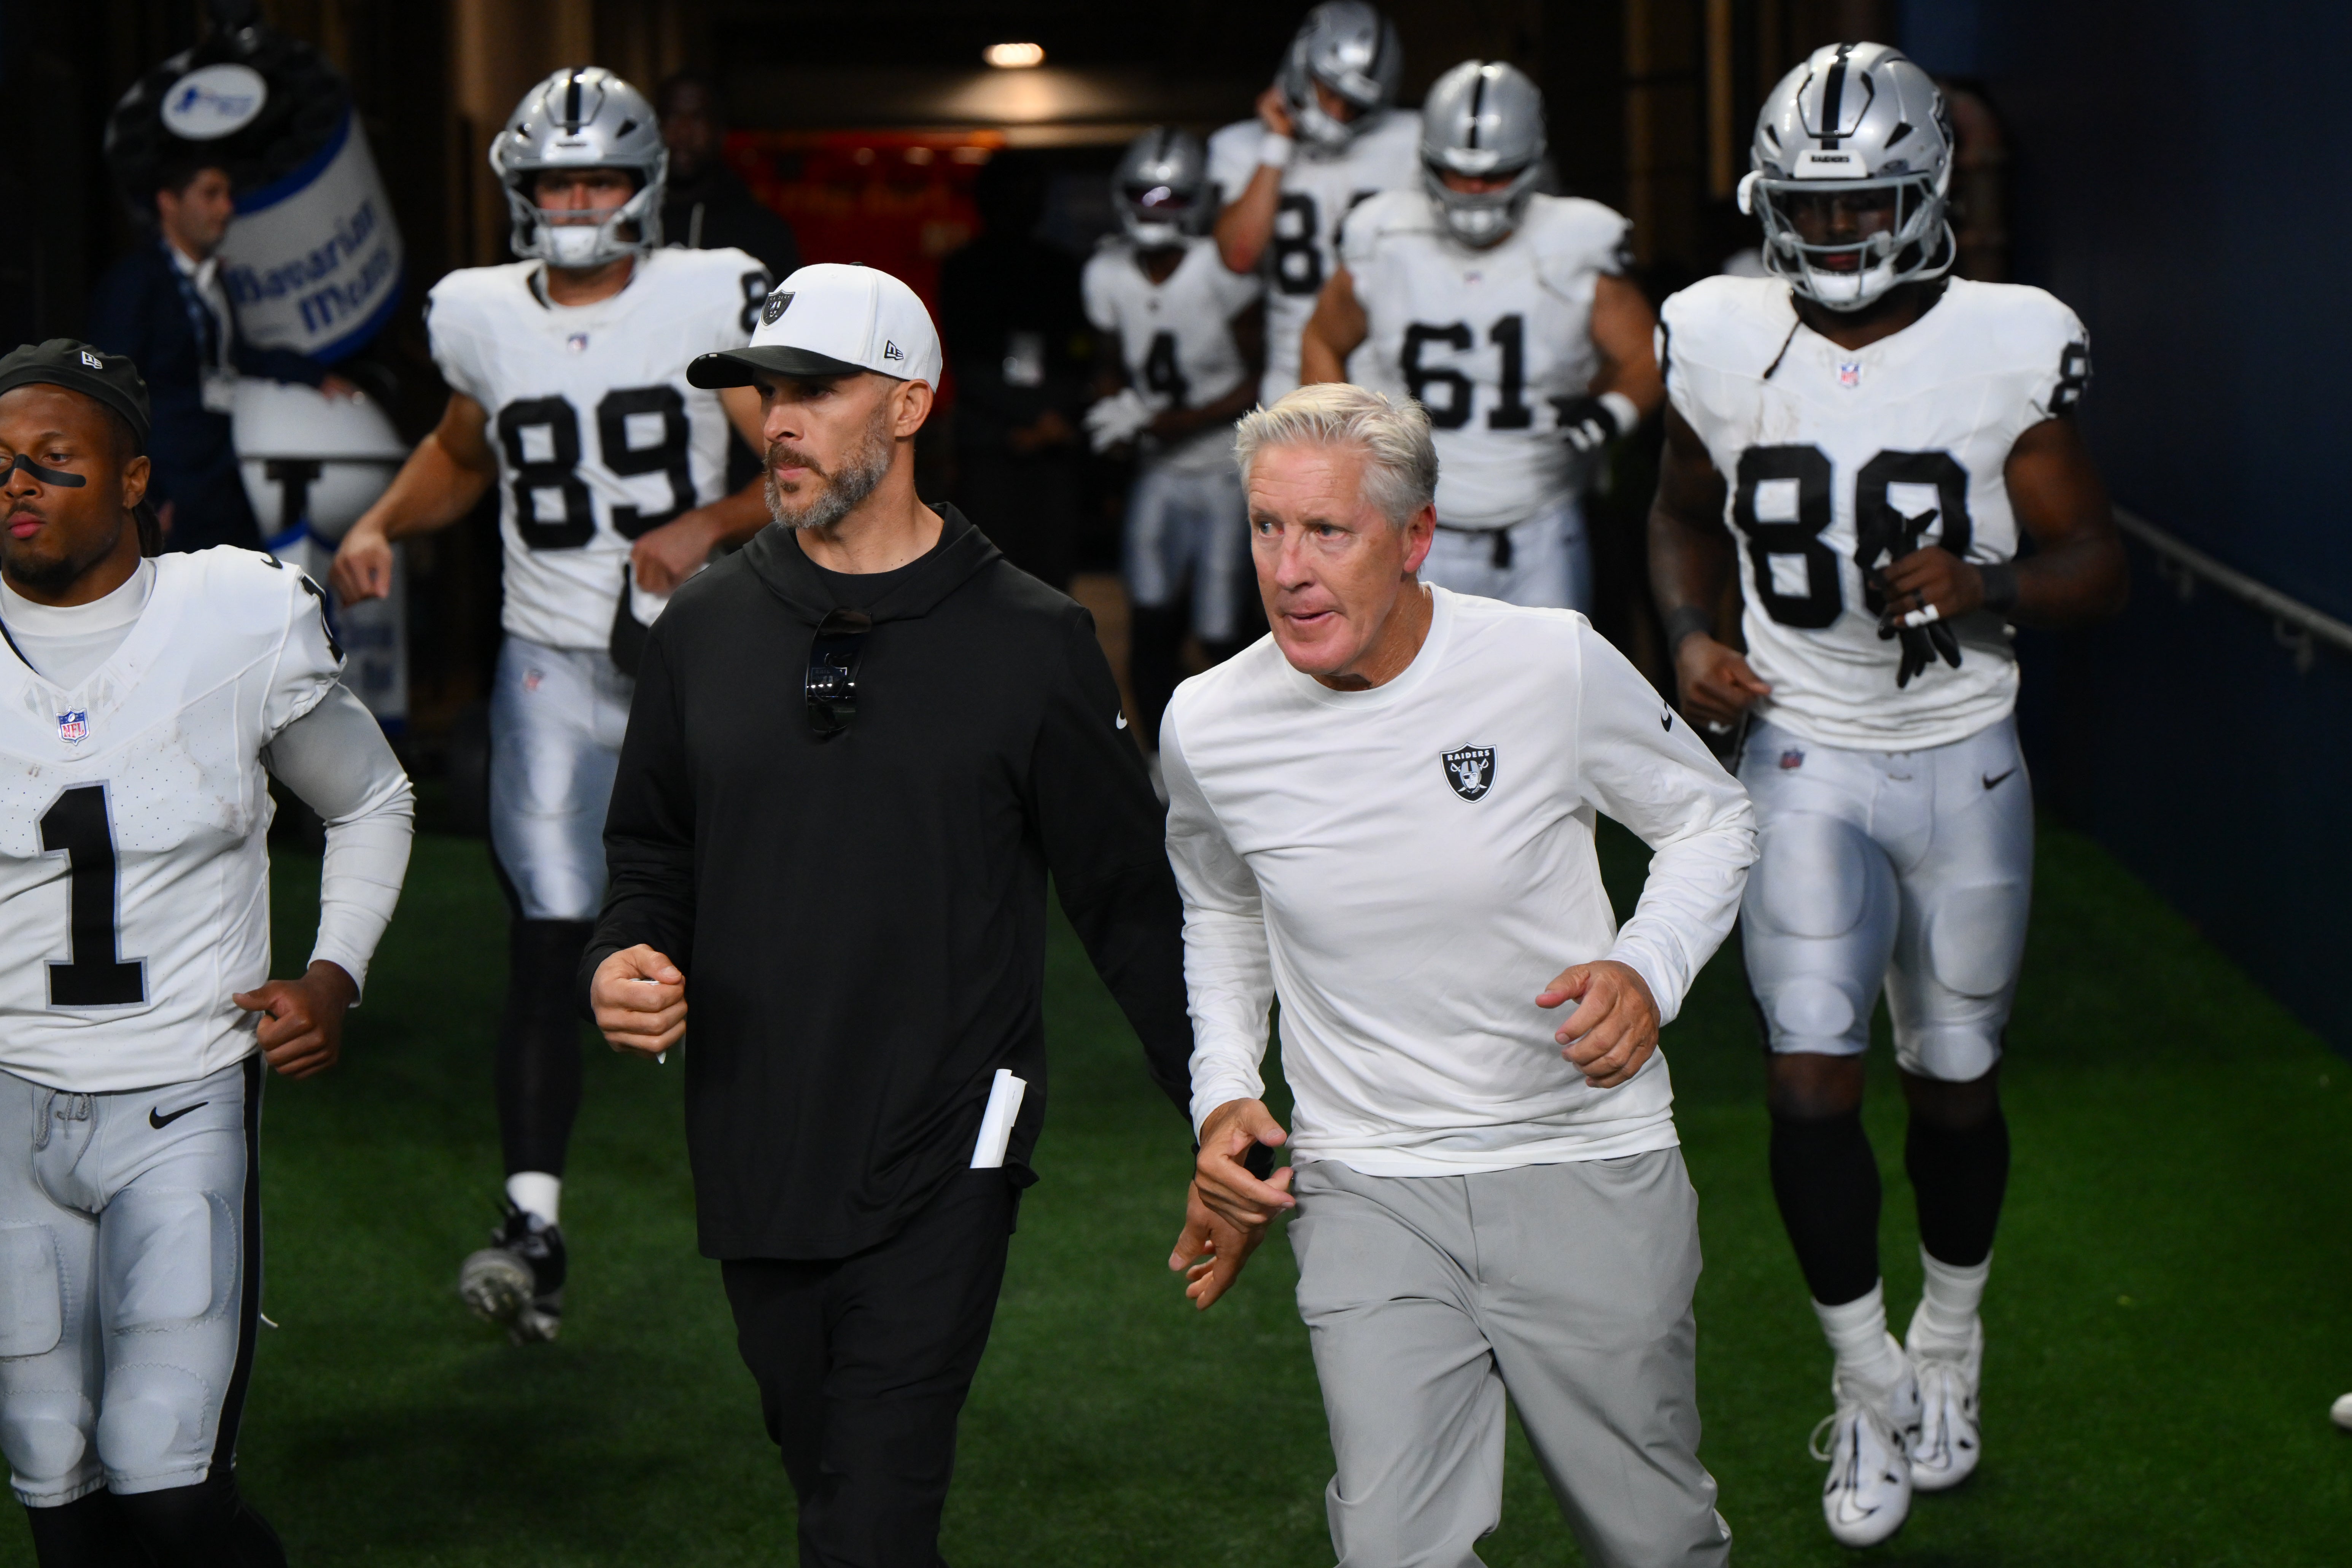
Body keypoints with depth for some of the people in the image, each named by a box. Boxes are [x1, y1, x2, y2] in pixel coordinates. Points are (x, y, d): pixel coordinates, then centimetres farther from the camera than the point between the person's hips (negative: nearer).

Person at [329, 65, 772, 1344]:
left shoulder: (715, 302, -8)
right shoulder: (482, 318, 2)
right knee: (546, 941, -8)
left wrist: (710, 524, -18)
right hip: (553, 666, 1)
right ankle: (532, 1227, -9)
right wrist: (381, 528, 6)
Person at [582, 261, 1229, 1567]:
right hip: (754, 1163, 5)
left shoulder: (1029, 644, -3)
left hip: (939, 1172, -4)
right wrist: (623, 960, -3)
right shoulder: (707, 628, 7)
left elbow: (1130, 898, 2)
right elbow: (651, 851, 18)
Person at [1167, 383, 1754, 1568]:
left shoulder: (1554, 663, -12)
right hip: (1365, 1190, 1)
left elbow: (1710, 818, 5)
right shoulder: (1207, 727, -5)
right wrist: (1223, 1092, 4)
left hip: (1589, 1166, 0)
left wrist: (1647, 970, -13)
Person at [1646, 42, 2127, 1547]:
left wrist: (1987, 590, -25)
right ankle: (1871, 1385, 12)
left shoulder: (2006, 349, -10)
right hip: (1803, 757, 1)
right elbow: (1683, 515, 16)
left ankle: (1951, 1341, 35)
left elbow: (2098, 563, -5)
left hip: (1961, 759, -1)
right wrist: (1693, 633, -2)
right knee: (1811, 1080, -6)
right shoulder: (1725, 345, -3)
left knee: (1955, 1079, 10)